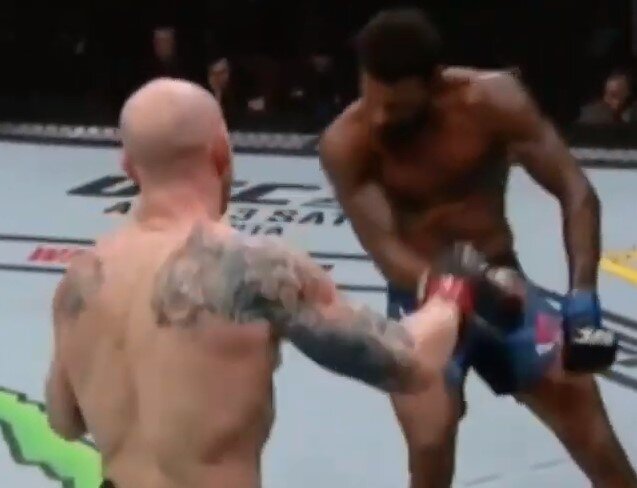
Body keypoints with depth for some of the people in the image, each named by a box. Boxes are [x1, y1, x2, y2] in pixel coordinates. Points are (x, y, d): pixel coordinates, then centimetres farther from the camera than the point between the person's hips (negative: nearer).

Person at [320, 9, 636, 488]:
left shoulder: (493, 99, -17)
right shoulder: (347, 142, -20)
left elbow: (576, 192, -15)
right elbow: (387, 252, -25)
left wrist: (583, 296, -26)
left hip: (501, 283, 2)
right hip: (423, 297, -2)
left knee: (581, 404, 2)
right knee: (431, 444, -17)